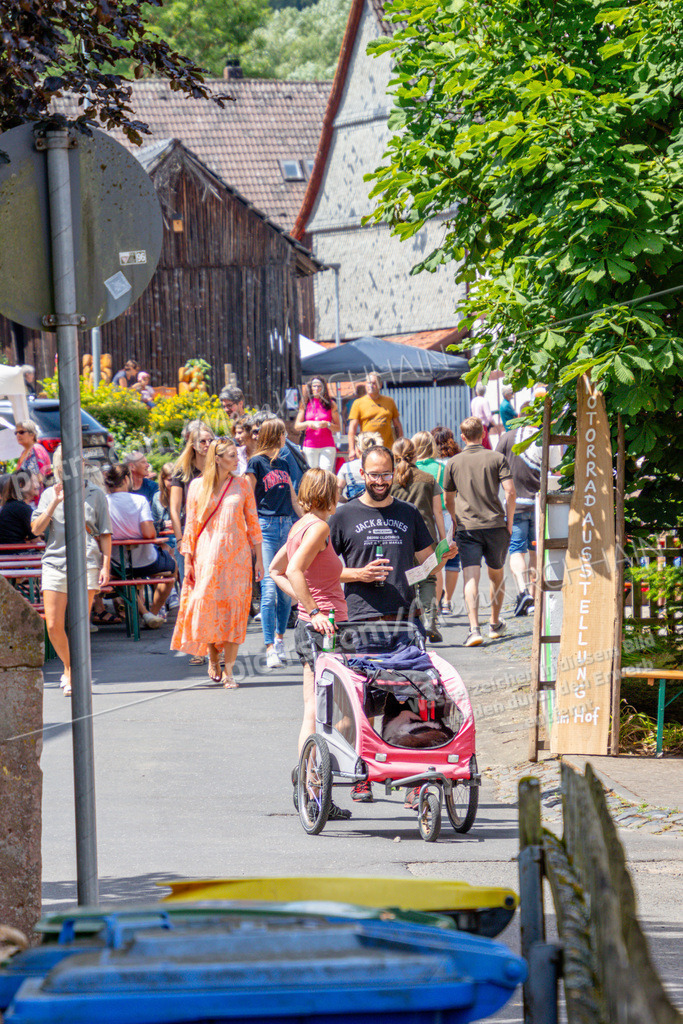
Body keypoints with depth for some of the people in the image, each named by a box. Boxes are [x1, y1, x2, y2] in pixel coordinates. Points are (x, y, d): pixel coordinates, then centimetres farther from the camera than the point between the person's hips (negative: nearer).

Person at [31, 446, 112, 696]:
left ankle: (73, 676, 6)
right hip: (54, 563, 2)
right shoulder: (49, 494, 10)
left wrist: (106, 565, -2)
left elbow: (105, 534, 7)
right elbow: (36, 528, 0)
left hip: (86, 564, -2)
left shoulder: (95, 495, 6)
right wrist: (54, 504, -10)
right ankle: (69, 667, 22)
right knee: (53, 626, -1)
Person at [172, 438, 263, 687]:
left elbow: (253, 524, 8)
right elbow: (191, 526, 6)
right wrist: (188, 561, 1)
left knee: (234, 610, -5)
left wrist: (259, 559, 4)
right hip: (207, 554, -1)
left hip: (237, 555, 1)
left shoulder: (242, 485, 6)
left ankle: (228, 671, -1)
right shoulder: (198, 486, 3)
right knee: (207, 607, -2)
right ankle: (213, 661, 20)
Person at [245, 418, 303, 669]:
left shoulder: (283, 464, 16)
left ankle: (279, 638, 22)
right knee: (269, 588, -10)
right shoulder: (256, 463, -3)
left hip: (287, 525, 6)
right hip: (265, 525, -6)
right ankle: (270, 648, -11)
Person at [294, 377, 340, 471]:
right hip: (309, 445, 2)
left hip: (327, 446, -2)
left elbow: (337, 428, 5)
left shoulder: (331, 404, 5)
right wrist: (309, 423, -11)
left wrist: (326, 424, -15)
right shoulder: (305, 404, 9)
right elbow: (297, 426, 8)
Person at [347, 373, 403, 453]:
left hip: (388, 449, 2)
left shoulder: (390, 401, 14)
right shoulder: (358, 403, 6)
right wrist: (352, 450, -9)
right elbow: (352, 429, 1)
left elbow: (398, 426, 18)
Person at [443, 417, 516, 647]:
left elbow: (448, 501, 13)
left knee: (471, 577, -10)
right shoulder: (497, 458, 1)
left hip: (467, 527, -1)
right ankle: (495, 624, 32)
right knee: (497, 575, 19)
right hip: (495, 525, 1)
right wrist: (509, 522, 3)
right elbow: (510, 492, -8)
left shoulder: (453, 463, 5)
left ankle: (474, 628, -26)